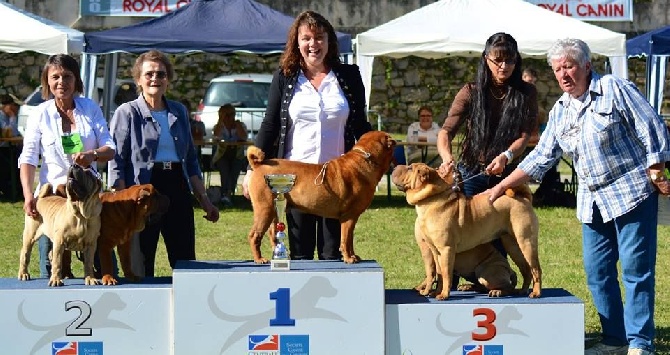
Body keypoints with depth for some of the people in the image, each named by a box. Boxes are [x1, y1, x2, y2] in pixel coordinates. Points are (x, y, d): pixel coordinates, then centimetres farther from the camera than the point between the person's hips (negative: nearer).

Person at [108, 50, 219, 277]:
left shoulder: (179, 112, 15)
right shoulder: (127, 113, 0)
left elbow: (191, 160, 20)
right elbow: (116, 163, -5)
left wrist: (203, 199, 15)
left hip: (178, 190, 5)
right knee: (141, 269, 0)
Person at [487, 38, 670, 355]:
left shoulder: (615, 89, -6)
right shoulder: (560, 112, 13)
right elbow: (541, 157, 16)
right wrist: (502, 186, 11)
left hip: (631, 192, -7)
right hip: (593, 201, 7)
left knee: (636, 269, -6)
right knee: (597, 272, 6)